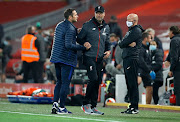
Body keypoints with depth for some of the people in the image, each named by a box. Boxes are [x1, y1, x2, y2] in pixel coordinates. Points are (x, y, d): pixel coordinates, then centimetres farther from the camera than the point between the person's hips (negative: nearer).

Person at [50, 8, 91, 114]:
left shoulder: (59, 25, 13)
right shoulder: (70, 28, -14)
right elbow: (68, 45, -23)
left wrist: (76, 31, 11)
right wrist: (83, 47, -21)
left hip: (57, 58, 8)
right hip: (67, 60, -8)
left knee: (59, 82, 15)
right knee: (65, 83, -4)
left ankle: (55, 103, 7)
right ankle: (61, 107, -3)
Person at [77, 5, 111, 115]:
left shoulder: (106, 27, 14)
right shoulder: (87, 26, -3)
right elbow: (79, 39, 3)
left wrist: (108, 51, 7)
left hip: (100, 59, 6)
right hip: (89, 57, -6)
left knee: (98, 82, 5)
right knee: (94, 79, -18)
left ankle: (93, 106, 12)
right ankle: (86, 104, -6)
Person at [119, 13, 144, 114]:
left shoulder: (136, 31, -8)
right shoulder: (130, 31, 23)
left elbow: (122, 44, -14)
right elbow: (121, 45, 12)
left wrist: (124, 44, 6)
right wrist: (129, 44, -4)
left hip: (132, 59, -10)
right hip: (127, 59, 10)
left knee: (133, 84, -11)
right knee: (129, 84, 10)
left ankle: (135, 107, -12)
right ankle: (132, 106, 13)